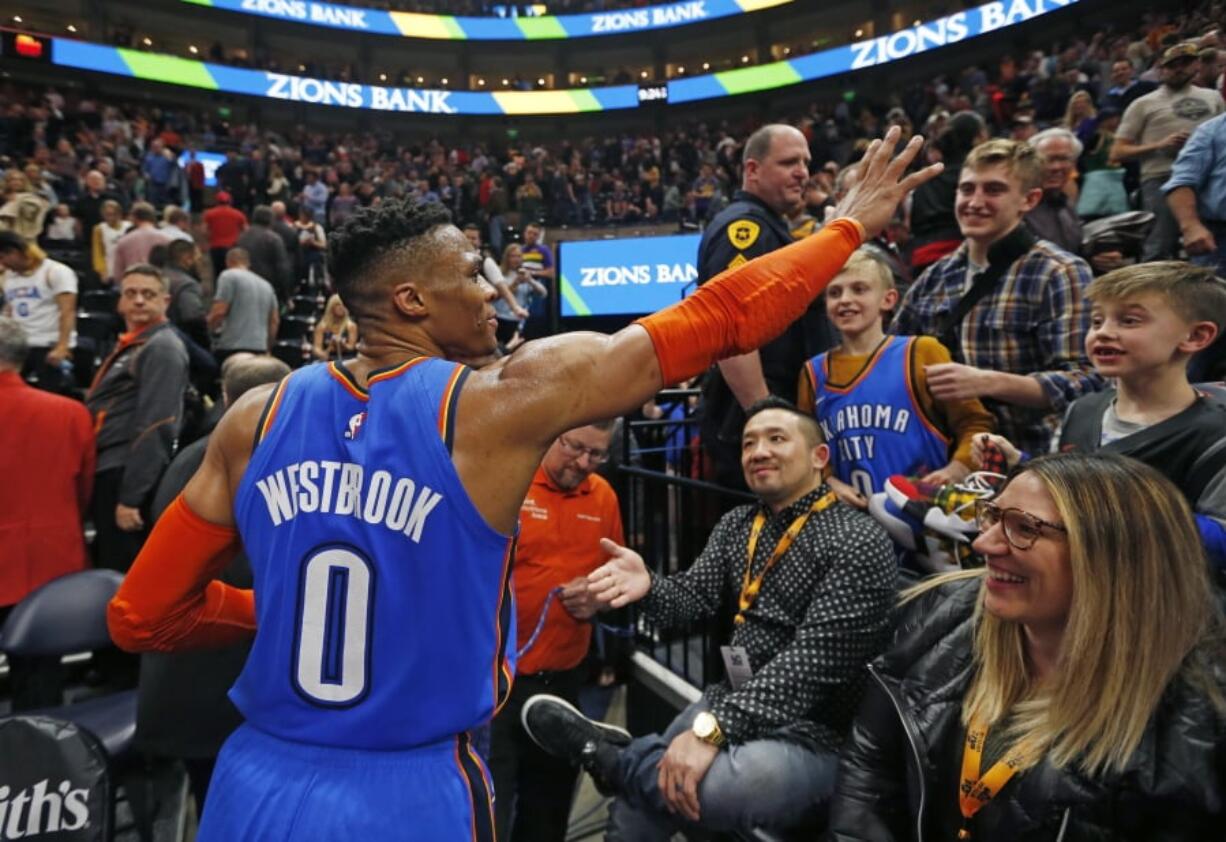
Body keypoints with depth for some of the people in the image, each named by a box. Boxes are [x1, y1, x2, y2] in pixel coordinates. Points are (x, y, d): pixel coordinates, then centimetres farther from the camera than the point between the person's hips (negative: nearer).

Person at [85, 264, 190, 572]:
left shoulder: (162, 348, -12)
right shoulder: (130, 346, 18)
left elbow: (154, 427, -20)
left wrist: (130, 497, -23)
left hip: (125, 478, -10)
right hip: (111, 474, 10)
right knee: (109, 572, 18)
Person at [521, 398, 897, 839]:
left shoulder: (859, 541, -13)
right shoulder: (736, 524, 9)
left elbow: (813, 659, -22)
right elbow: (694, 597, 2)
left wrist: (713, 729, -30)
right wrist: (648, 587, -22)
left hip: (810, 733, -6)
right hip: (729, 708, 6)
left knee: (726, 784, -34)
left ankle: (607, 755, -8)